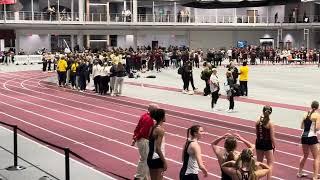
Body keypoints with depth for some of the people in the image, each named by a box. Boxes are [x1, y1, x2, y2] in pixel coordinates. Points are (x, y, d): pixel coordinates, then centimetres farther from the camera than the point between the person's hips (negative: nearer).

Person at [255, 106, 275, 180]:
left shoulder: (258, 121, -6)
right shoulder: (270, 124, -18)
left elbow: (257, 134, 4)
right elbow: (272, 138, -13)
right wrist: (274, 146, -1)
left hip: (259, 143, 5)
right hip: (267, 144, -5)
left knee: (259, 162, 22)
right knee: (270, 164, 10)